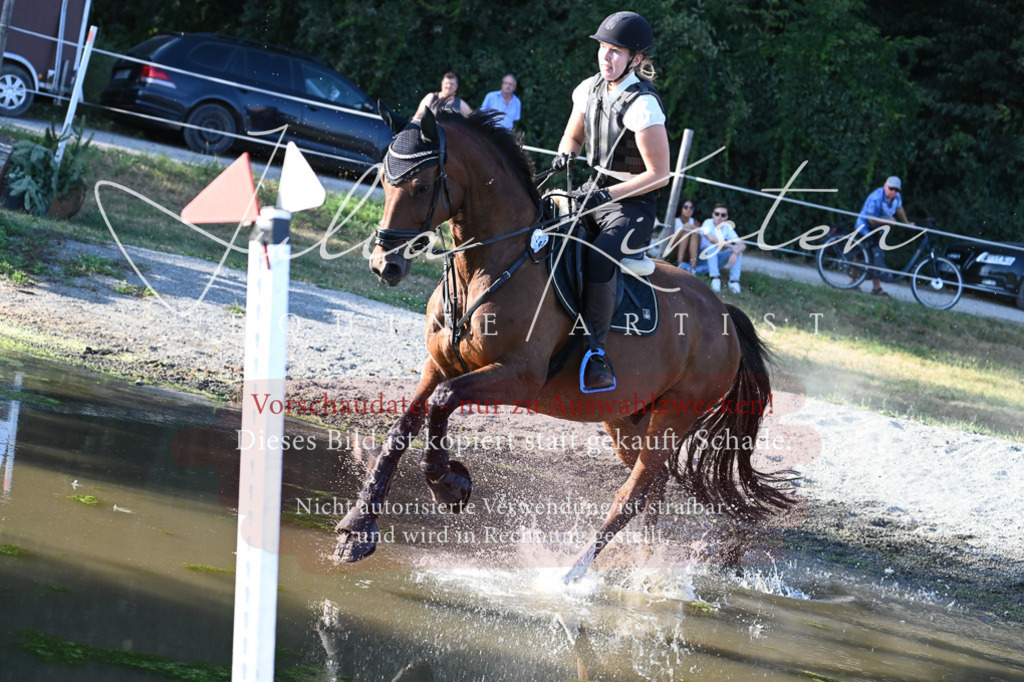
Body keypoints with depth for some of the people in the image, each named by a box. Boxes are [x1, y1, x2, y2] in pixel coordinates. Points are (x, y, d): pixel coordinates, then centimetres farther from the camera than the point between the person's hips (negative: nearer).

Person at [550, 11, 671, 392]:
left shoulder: (642, 106, -21)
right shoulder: (591, 89, 3)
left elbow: (659, 174, -20)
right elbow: (573, 136, 20)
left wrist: (606, 194, -24)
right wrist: (565, 155, -4)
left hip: (633, 205, -8)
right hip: (596, 192, 9)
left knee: (600, 259, -33)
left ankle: (594, 351, -26)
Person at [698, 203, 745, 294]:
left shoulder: (727, 228, -2)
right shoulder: (708, 223, -14)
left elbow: (742, 245, -12)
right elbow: (712, 239, -34)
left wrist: (735, 253, -34)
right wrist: (731, 246, -34)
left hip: (717, 259, 4)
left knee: (738, 248, -14)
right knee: (712, 246, -33)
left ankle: (734, 281, -25)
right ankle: (715, 278, -41)